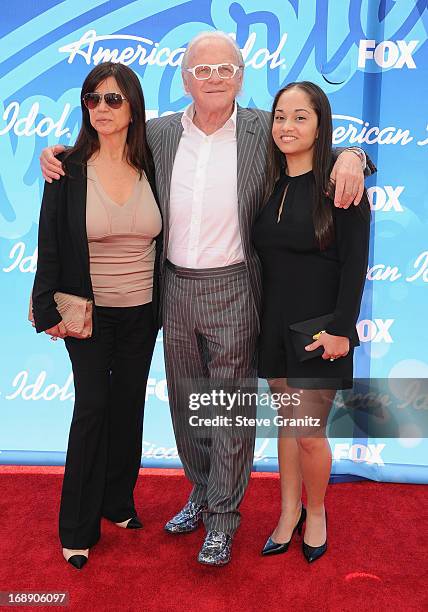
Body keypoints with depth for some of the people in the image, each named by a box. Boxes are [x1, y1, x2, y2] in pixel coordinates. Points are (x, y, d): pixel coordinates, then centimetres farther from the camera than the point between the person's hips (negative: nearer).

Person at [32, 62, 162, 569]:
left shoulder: (151, 168, 0)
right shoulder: (69, 170, -7)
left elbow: (161, 240, 7)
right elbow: (49, 244, -6)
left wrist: (164, 305, 5)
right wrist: (49, 311, -10)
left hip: (141, 313, 3)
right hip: (88, 313, -3)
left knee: (128, 404, 12)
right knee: (92, 406, 0)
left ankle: (118, 501, 33)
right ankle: (78, 528, 16)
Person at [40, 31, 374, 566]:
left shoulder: (265, 132, -6)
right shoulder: (158, 133, 3)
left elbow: (322, 150, 5)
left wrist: (351, 156, -19)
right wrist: (59, 153, 2)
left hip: (233, 292, -4)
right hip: (175, 290, 4)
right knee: (186, 401, 17)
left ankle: (223, 516, 25)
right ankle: (201, 490, 40)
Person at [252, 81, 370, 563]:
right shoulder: (271, 185, 7)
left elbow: (355, 264, -12)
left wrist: (340, 328, -16)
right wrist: (259, 319, 10)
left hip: (318, 327, -5)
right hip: (274, 324, 6)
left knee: (308, 431, 0)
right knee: (287, 421, 15)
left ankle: (316, 513, 27)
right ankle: (289, 512, 32)